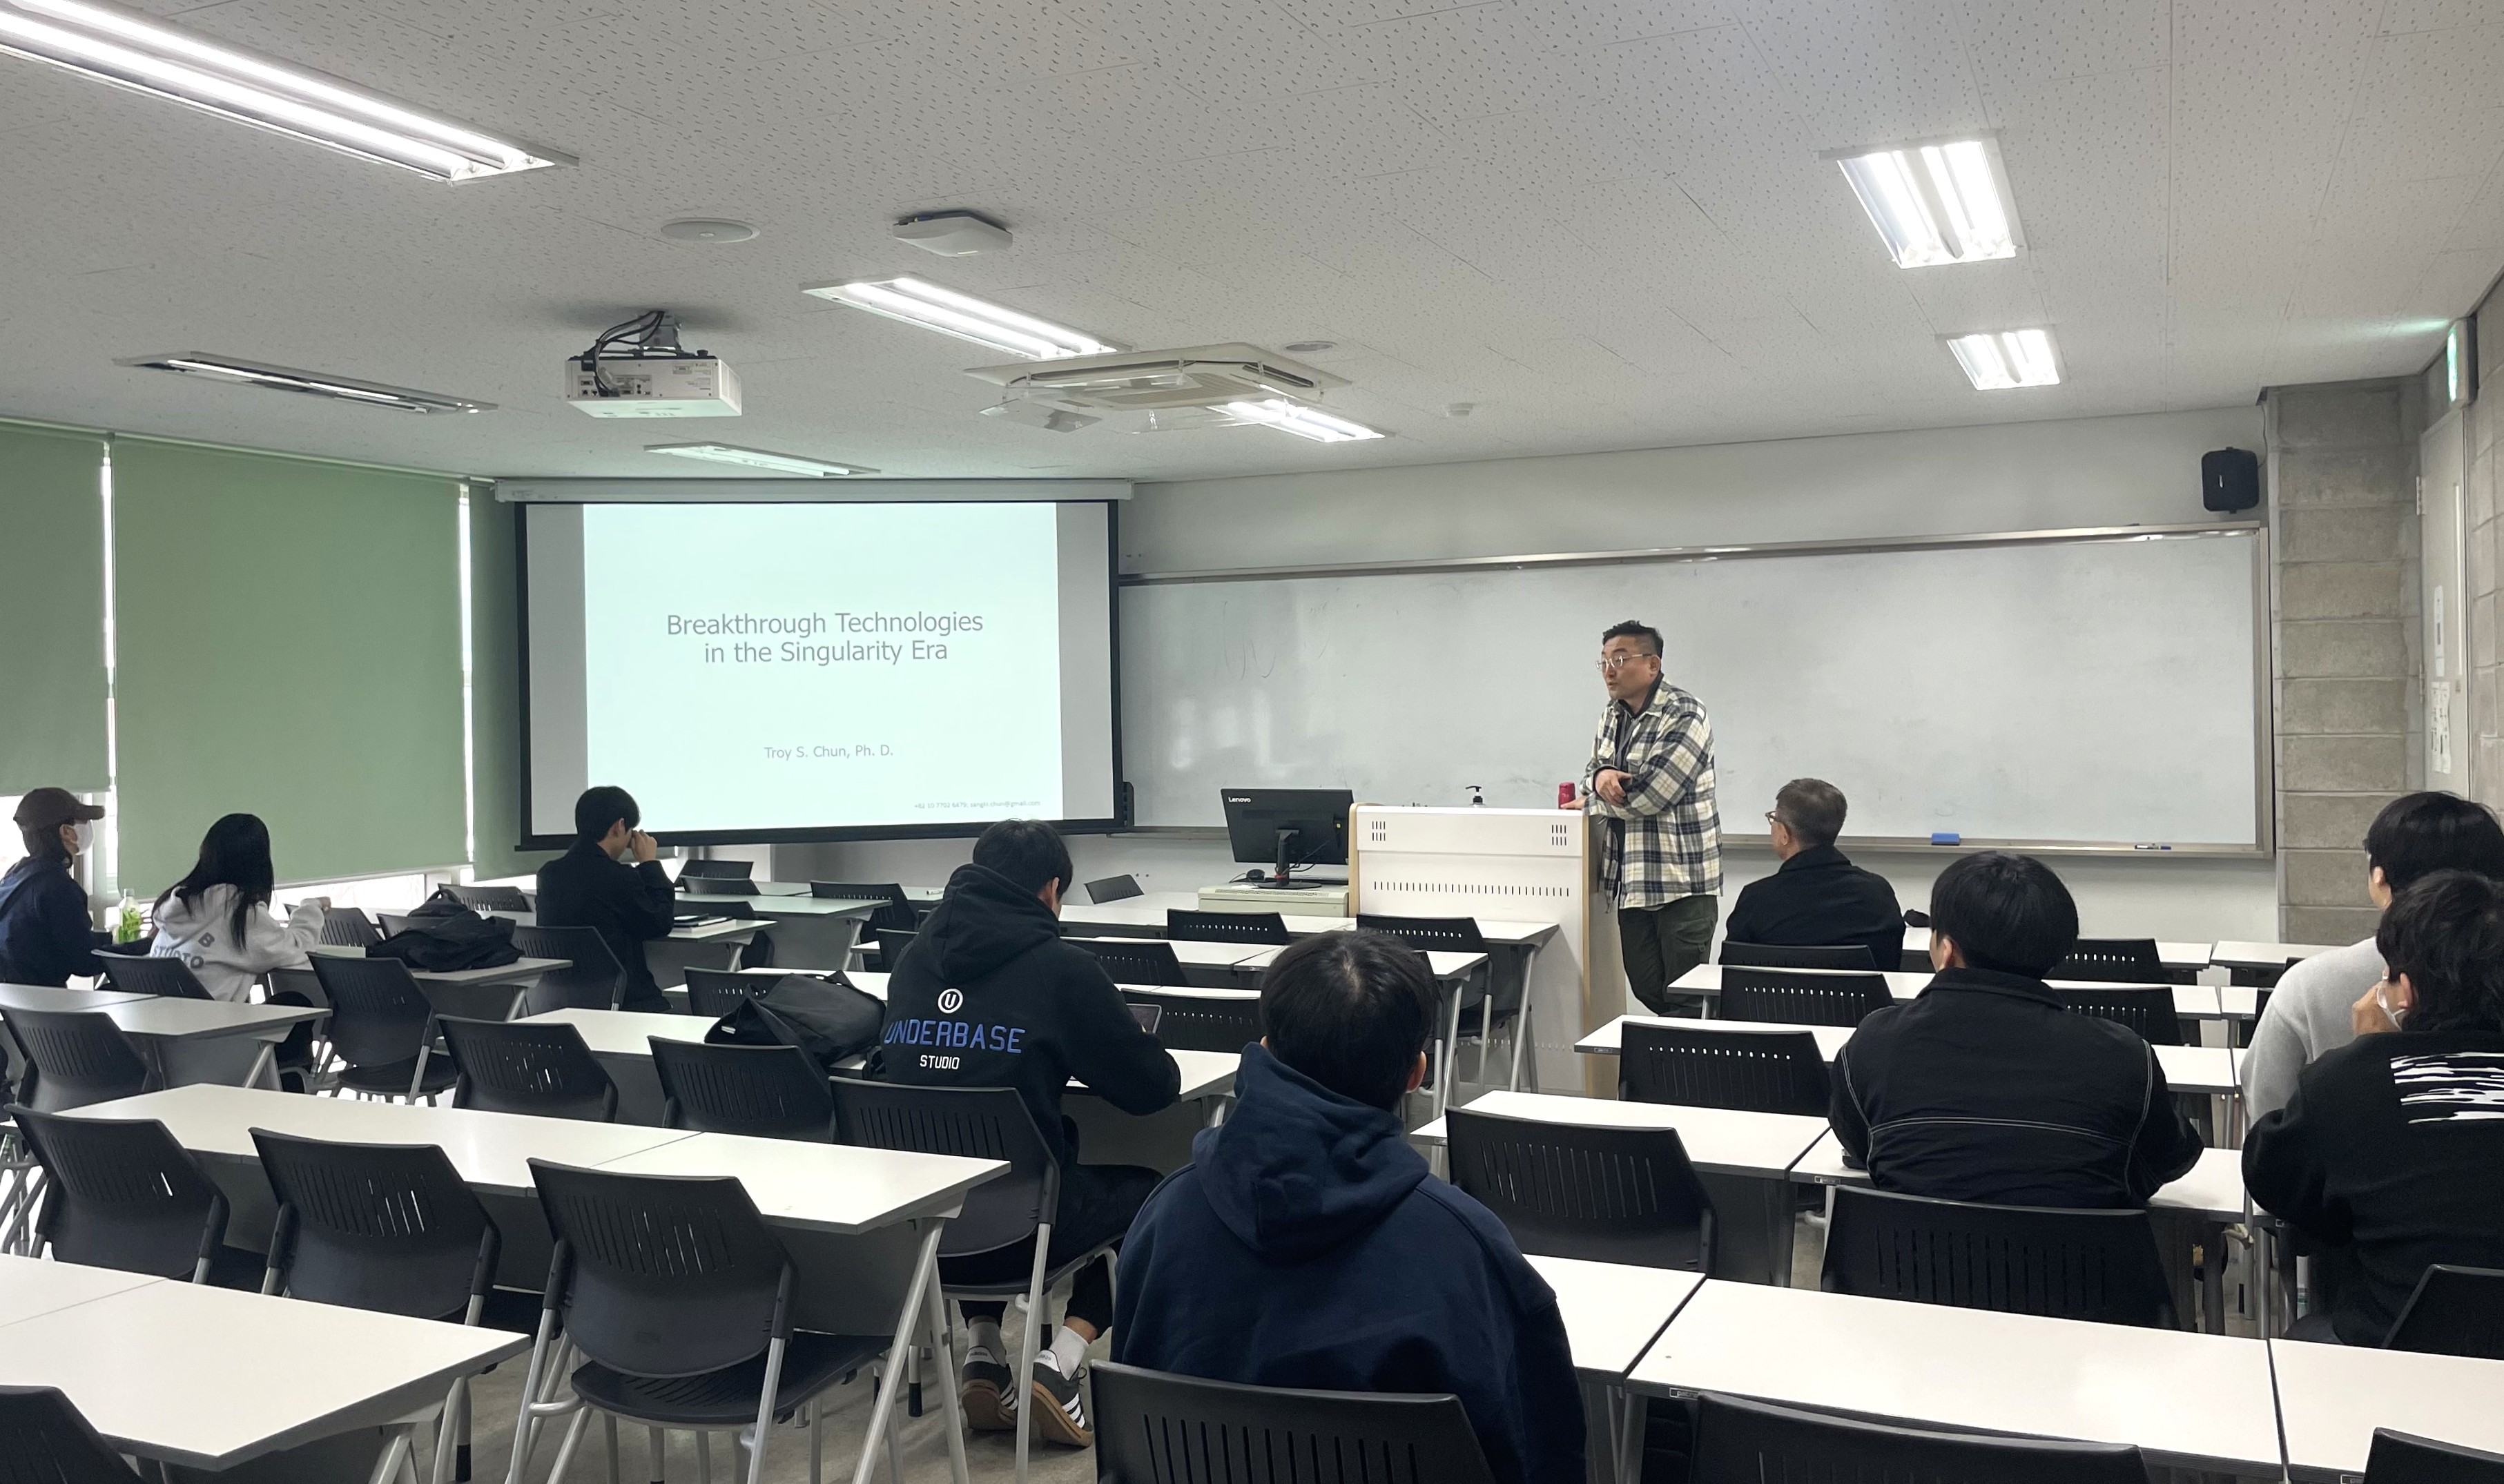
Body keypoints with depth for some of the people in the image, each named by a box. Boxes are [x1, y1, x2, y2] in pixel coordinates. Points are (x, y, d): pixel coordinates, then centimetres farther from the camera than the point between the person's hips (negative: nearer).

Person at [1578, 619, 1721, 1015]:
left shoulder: (1685, 716, -14)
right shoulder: (1612, 716, 13)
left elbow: (1647, 796, -21)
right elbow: (1592, 771, 19)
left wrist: (1592, 802, -3)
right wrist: (1600, 775, -7)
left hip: (1682, 880, -8)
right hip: (1629, 880, 8)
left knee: (1684, 995, -5)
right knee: (1645, 989, 10)